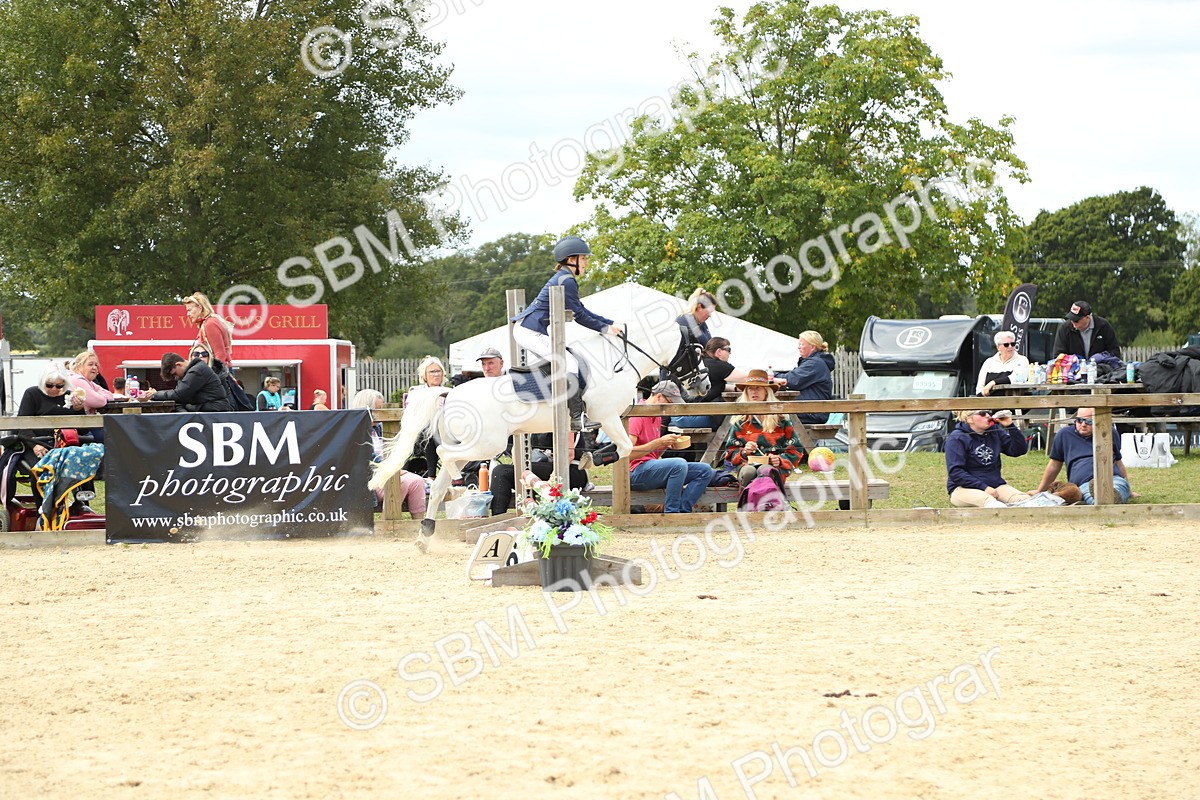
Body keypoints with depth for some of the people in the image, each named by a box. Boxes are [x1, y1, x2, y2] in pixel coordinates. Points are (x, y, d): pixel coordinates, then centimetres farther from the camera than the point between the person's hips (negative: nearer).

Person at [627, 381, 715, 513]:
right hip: (635, 474, -9)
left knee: (706, 471, -3)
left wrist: (666, 445, 3)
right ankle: (670, 515, -27)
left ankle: (681, 511, -19)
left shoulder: (657, 417, 20)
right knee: (680, 464, -34)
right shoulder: (637, 415, -10)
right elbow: (628, 454, -20)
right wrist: (659, 442, -20)